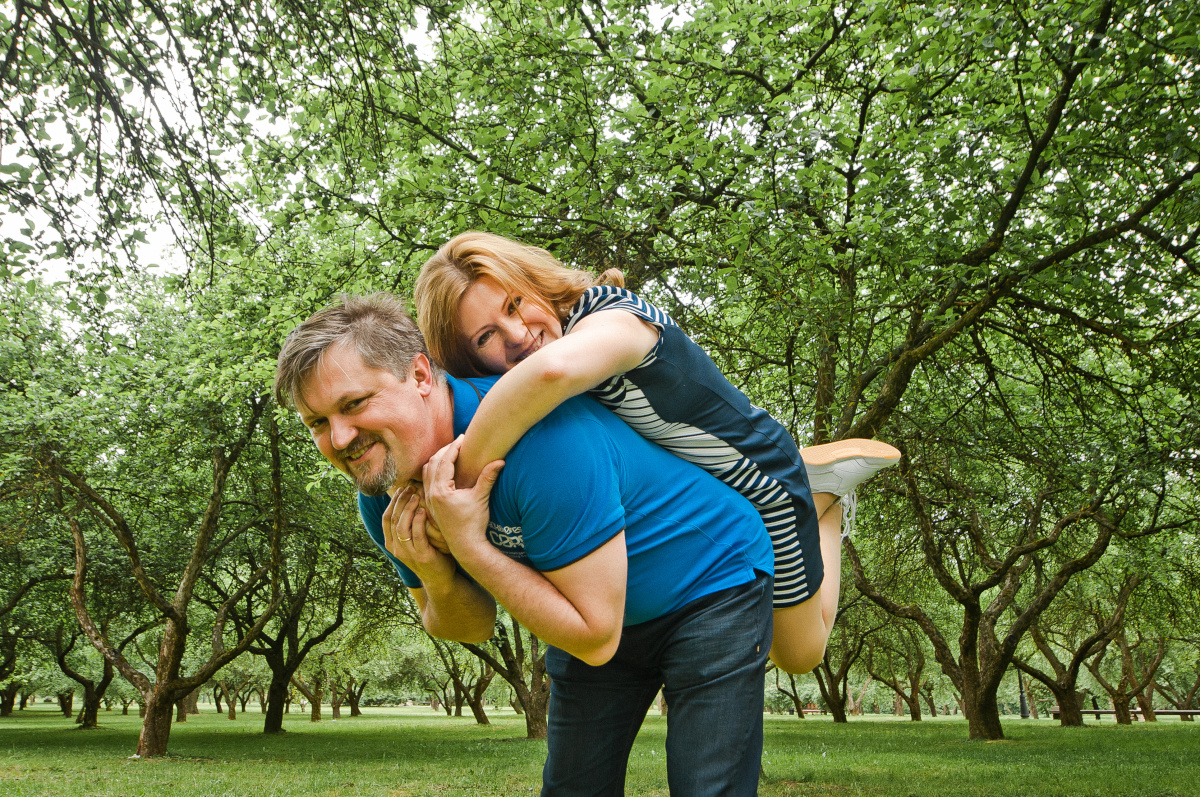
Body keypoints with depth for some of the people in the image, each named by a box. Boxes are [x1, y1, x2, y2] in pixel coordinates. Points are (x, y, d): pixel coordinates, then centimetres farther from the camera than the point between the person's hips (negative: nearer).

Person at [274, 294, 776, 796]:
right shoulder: (382, 500, -12)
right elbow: (472, 628, 0)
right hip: (597, 606, 7)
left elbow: (596, 640, -32)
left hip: (713, 586, -6)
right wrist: (435, 577, -24)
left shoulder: (537, 439, -38)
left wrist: (468, 546, -35)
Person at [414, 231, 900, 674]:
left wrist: (461, 478, -56)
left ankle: (826, 486, 29)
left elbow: (554, 369, -64)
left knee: (799, 653, 19)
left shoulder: (613, 317, -41)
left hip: (760, 495, -6)